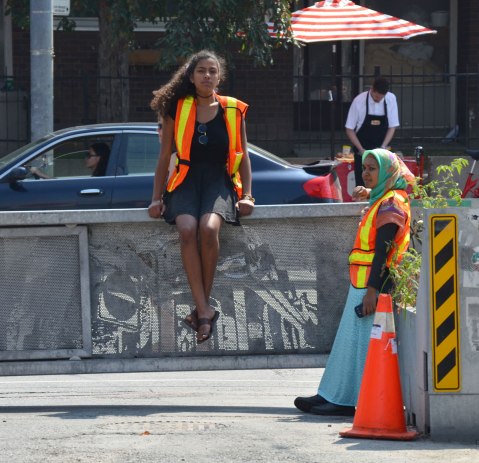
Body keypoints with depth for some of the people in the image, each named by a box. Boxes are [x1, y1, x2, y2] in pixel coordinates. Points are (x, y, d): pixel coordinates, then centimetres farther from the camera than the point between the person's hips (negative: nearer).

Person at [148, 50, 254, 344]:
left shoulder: (233, 111, 10)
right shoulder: (177, 109, 9)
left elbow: (243, 157, 13)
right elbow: (165, 157, 12)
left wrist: (247, 195, 1)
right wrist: (157, 198, 5)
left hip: (219, 181, 0)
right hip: (186, 180, 0)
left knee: (209, 228, -33)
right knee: (187, 229, -32)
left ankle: (202, 307, -21)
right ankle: (205, 311, -32)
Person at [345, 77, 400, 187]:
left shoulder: (391, 99, -8)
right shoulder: (359, 101, -15)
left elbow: (392, 126, -1)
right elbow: (349, 130, -7)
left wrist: (383, 147, -13)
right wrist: (361, 149, -15)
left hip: (381, 149, 2)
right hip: (363, 151, -2)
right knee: (362, 183, -5)